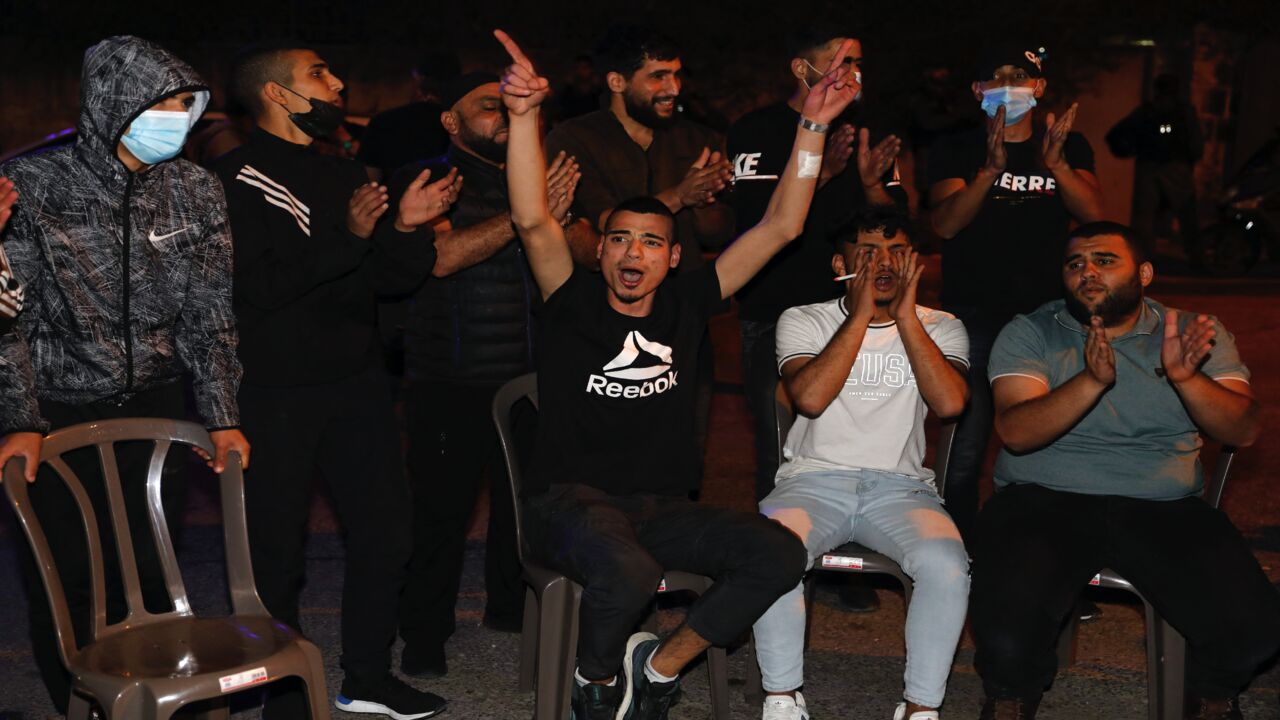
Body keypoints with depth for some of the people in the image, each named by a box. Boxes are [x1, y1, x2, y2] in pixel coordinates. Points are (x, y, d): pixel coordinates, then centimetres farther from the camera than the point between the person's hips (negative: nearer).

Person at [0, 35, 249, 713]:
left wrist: (222, 417, -3)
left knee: (150, 580, 6)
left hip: (157, 406, 2)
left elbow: (208, 313, 3)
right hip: (58, 411, -2)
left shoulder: (195, 189, -1)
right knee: (63, 588, 4)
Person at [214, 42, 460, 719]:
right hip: (276, 393, -7)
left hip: (357, 383, 7)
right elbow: (258, 285, -20)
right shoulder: (234, 178, -8)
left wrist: (407, 226, -7)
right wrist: (347, 236, -25)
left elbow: (396, 278, 12)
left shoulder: (346, 175, 15)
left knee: (384, 534, 10)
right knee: (277, 553, 3)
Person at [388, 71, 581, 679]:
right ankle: (424, 637, 12)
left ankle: (509, 606, 33)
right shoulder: (427, 180, -2)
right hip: (452, 379, -5)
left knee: (522, 498, 14)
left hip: (528, 377, 5)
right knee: (442, 510, -2)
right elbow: (439, 256, -19)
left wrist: (556, 221, -17)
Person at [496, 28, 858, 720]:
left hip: (661, 508, 4)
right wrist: (524, 113, -26)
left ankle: (660, 664, 2)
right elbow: (532, 220, -15)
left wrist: (813, 126, 0)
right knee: (628, 573, -36)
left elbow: (779, 228, 6)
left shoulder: (685, 304, 8)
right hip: (569, 501, -4)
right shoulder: (575, 302, 1)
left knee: (779, 553, -18)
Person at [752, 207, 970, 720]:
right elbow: (809, 398, -13)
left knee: (946, 563, -31)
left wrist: (906, 315, -7)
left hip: (901, 487, 1)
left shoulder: (940, 329, 11)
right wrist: (861, 314, -8)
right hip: (814, 481, 0)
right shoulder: (803, 321, 8)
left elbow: (949, 402, -10)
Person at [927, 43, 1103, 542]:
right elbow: (944, 224, -11)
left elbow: (1093, 214, -6)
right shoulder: (956, 151, 5)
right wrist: (990, 169, -26)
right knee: (965, 449, -7)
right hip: (973, 313, -2)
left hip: (1045, 313, 2)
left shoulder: (1070, 146, 11)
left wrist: (1056, 164, -25)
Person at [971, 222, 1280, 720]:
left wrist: (1186, 379, -22)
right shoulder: (1029, 333, 3)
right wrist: (1093, 380, -27)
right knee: (1007, 624, -28)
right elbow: (1015, 431, -12)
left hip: (1164, 510, 2)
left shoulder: (1196, 333, 9)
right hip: (1043, 503, -1)